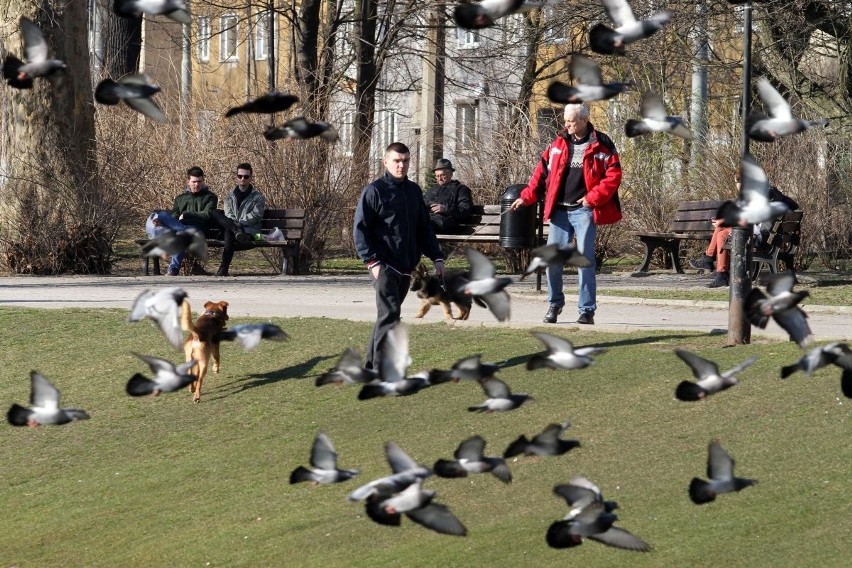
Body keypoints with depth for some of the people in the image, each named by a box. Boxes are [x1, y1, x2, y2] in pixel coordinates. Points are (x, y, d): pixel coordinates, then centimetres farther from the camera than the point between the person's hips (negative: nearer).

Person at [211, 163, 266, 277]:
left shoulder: (258, 197, 13)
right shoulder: (230, 196, 23)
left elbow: (255, 216, -2)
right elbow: (228, 215, 7)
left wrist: (238, 222, -14)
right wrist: (235, 225, -14)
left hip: (249, 232, -3)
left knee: (229, 232, -37)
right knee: (216, 213, -22)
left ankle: (224, 269, -46)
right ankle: (237, 231, -44)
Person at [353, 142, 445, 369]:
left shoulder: (414, 191, 14)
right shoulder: (374, 191, -6)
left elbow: (425, 228, 20)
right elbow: (360, 229, -8)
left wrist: (436, 257, 12)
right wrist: (372, 261, -17)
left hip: (406, 266, 7)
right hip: (383, 265, -6)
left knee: (389, 314, 11)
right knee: (390, 313, -14)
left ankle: (372, 363, 21)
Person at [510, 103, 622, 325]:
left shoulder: (601, 145, -1)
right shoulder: (558, 144, 10)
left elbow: (613, 175, -5)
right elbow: (542, 171, 12)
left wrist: (593, 197, -12)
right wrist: (526, 197, 5)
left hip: (584, 210, -4)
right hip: (559, 210, 4)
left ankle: (587, 310, 3)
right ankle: (554, 303, 18)